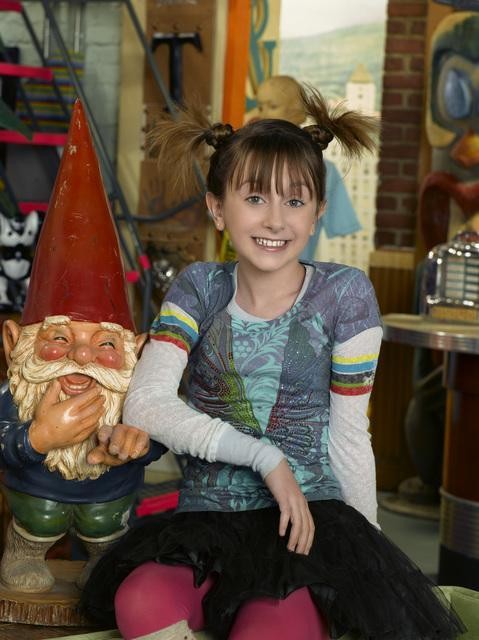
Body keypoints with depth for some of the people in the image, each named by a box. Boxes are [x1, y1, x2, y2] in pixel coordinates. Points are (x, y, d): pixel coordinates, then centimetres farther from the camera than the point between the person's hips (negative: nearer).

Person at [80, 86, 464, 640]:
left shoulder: (344, 294, -1)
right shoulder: (199, 289, 4)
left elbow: (348, 438, 3)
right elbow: (144, 404, -9)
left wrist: (367, 550, 4)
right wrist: (264, 456, -17)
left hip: (308, 521, -2)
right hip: (204, 524, 2)